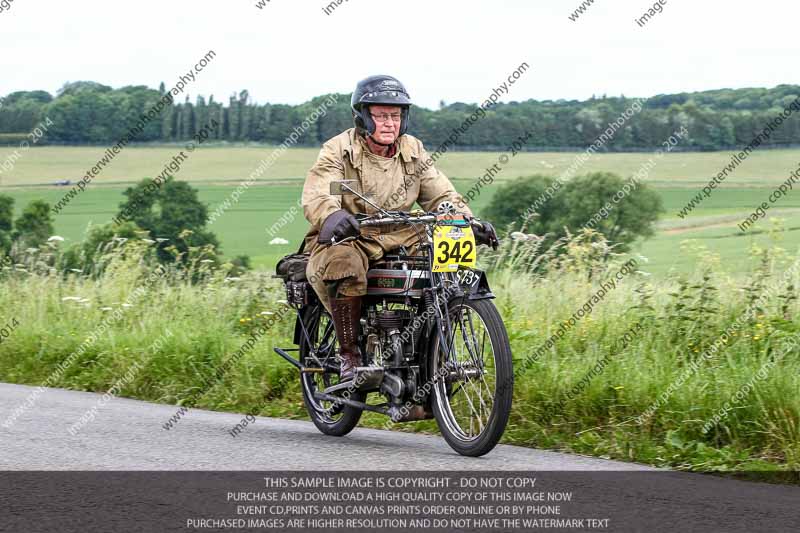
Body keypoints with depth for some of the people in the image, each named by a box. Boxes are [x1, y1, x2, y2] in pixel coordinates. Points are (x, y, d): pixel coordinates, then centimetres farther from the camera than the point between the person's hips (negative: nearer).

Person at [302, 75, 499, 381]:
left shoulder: (413, 152, 10)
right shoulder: (339, 151, -6)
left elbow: (441, 195, 7)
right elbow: (316, 197, -22)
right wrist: (333, 217, -46)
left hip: (399, 245, 5)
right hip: (347, 241, -5)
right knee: (344, 261, -38)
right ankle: (349, 355, -24)